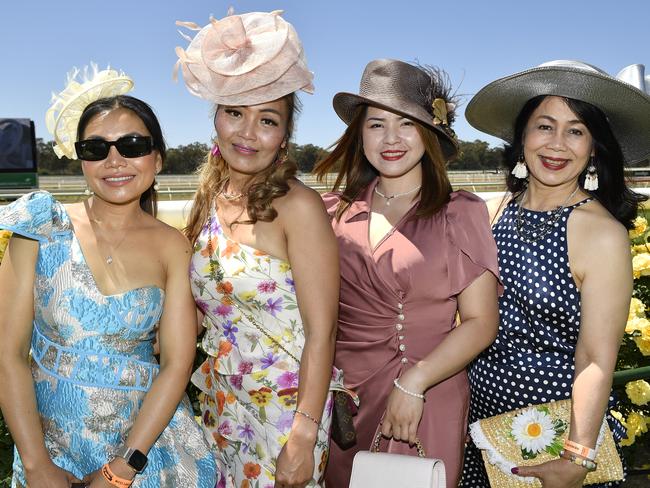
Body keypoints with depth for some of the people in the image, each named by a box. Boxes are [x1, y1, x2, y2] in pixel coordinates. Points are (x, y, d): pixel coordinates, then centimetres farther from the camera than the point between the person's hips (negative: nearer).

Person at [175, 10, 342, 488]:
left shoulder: (297, 206, -18)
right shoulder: (209, 199, 1)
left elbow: (321, 334, -18)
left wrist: (303, 440, -19)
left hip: (283, 407, -6)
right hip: (220, 403, 6)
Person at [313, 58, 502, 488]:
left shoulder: (462, 214, -5)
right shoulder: (333, 213, 1)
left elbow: (480, 322, -7)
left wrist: (414, 382, -15)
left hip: (429, 405, -2)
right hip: (343, 402, 2)